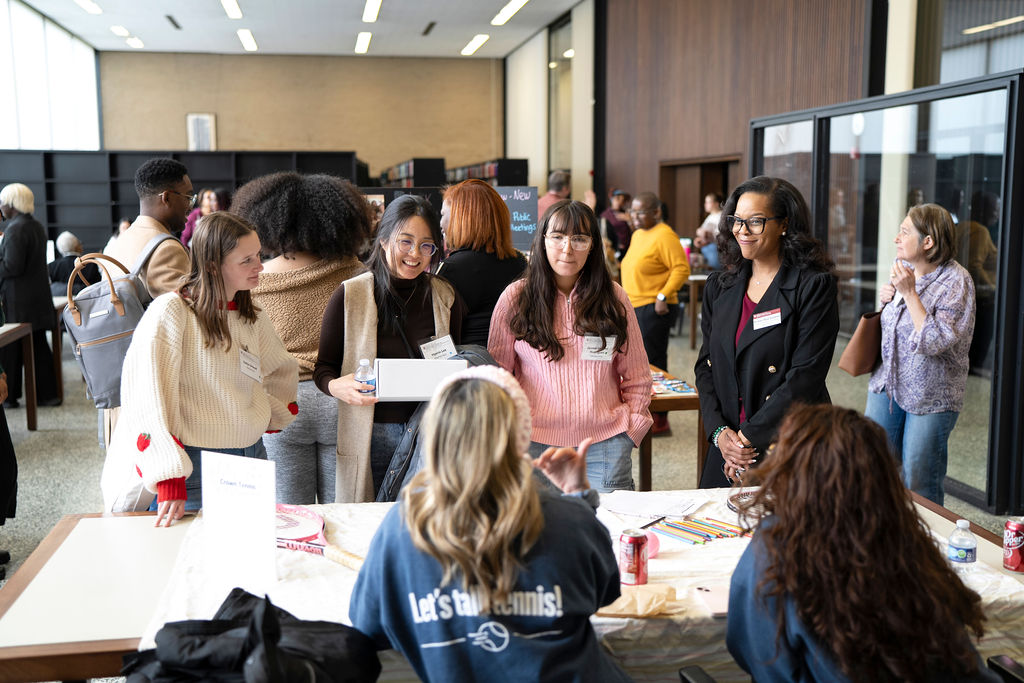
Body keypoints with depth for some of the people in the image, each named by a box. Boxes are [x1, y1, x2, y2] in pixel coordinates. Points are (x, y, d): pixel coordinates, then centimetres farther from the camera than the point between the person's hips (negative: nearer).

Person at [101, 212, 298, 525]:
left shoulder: (252, 317, 7)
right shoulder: (170, 310, -14)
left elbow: (283, 371, 24)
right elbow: (146, 398, -21)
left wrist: (269, 417, 9)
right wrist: (170, 481, -27)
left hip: (253, 456, 6)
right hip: (196, 468, -6)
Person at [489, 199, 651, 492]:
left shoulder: (614, 298, 5)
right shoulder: (515, 298, 1)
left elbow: (637, 376, 12)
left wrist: (632, 429, 4)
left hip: (604, 446, 1)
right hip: (535, 443, -1)